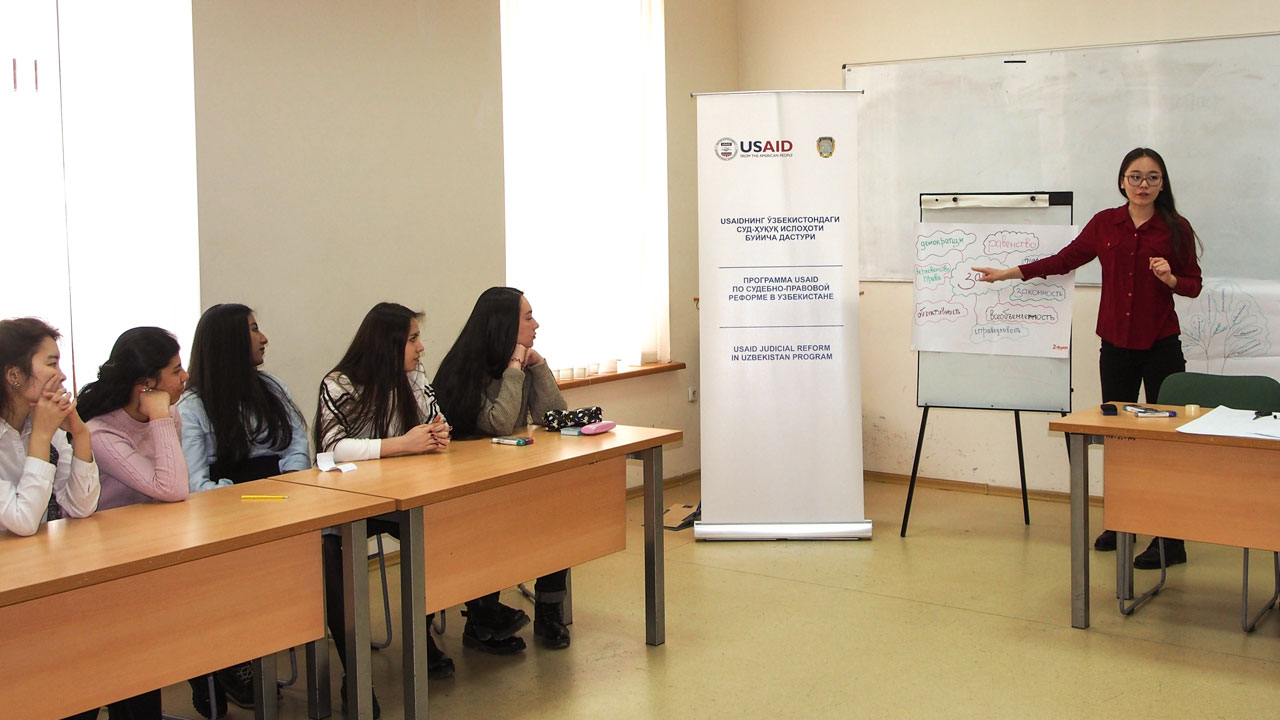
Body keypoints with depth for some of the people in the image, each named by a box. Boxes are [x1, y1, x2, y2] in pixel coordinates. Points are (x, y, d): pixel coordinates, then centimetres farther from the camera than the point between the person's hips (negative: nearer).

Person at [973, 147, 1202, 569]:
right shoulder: (1105, 224, 5)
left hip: (1160, 347, -3)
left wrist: (1170, 278, -18)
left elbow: (1193, 284, 4)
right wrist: (1009, 273, 13)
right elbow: (1064, 260, 14)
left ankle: (1170, 539, 2)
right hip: (1116, 345, 3)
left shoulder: (1176, 229, -2)